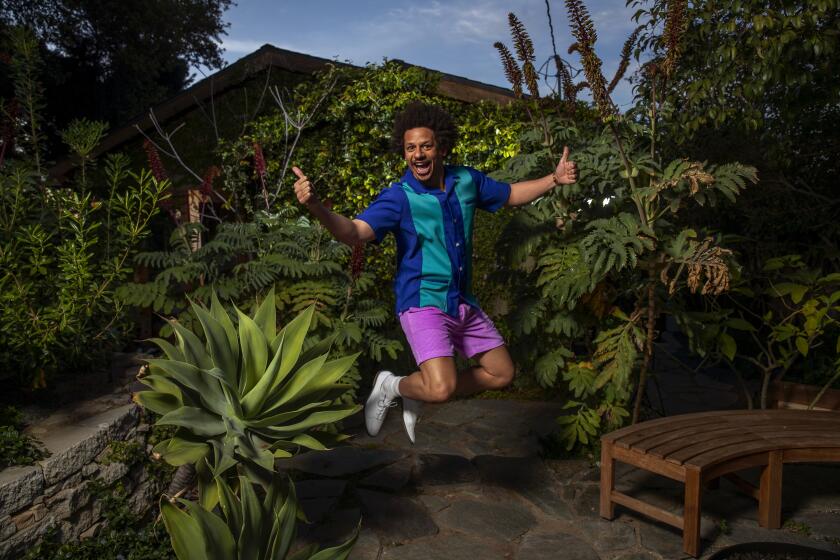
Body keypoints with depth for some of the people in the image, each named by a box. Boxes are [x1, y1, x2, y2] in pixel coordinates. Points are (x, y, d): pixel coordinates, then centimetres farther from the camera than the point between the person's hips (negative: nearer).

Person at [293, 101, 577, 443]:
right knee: (443, 388, -24)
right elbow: (355, 232, -29)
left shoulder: (466, 181, 1)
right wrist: (316, 207, -45)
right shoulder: (399, 197, -15)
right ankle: (392, 386, 11)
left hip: (463, 302, 7)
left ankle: (420, 397, 28)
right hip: (423, 303, -6)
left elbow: (511, 195, 18)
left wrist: (554, 179, 7)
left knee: (502, 374, 15)